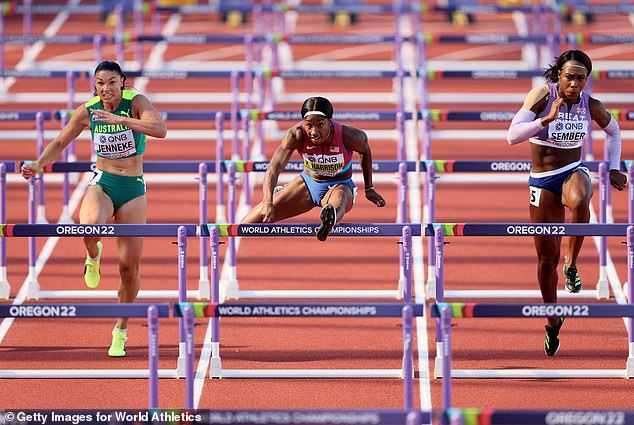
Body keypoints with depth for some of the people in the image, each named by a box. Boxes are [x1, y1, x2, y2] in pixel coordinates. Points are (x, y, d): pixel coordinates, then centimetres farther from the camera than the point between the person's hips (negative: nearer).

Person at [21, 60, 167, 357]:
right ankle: (93, 255, 0)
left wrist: (120, 120, -39)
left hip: (133, 188, -1)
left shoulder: (136, 103, -11)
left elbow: (160, 129, -30)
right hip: (101, 184, 1)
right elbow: (60, 143, 11)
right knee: (90, 224, -37)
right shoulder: (87, 112, -3)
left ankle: (121, 331, 21)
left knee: (129, 266, 1)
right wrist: (37, 165, -4)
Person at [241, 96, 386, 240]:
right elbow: (274, 168, -37)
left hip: (339, 186, -3)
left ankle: (331, 217, -83)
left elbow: (365, 150, -1)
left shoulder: (348, 136, -26)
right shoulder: (296, 135, -27)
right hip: (308, 182, 3)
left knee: (338, 202, -45)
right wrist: (267, 202, -54)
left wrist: (369, 189, 5)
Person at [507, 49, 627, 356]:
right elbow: (512, 135, -22)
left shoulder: (591, 106, -6)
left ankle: (571, 264, -17)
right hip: (543, 181, 0)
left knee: (579, 202, -41)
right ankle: (553, 322, 27)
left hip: (574, 172, 0)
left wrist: (613, 169, 14)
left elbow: (613, 131, 17)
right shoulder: (542, 96, -14)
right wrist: (548, 119, -30)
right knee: (546, 256, 5)